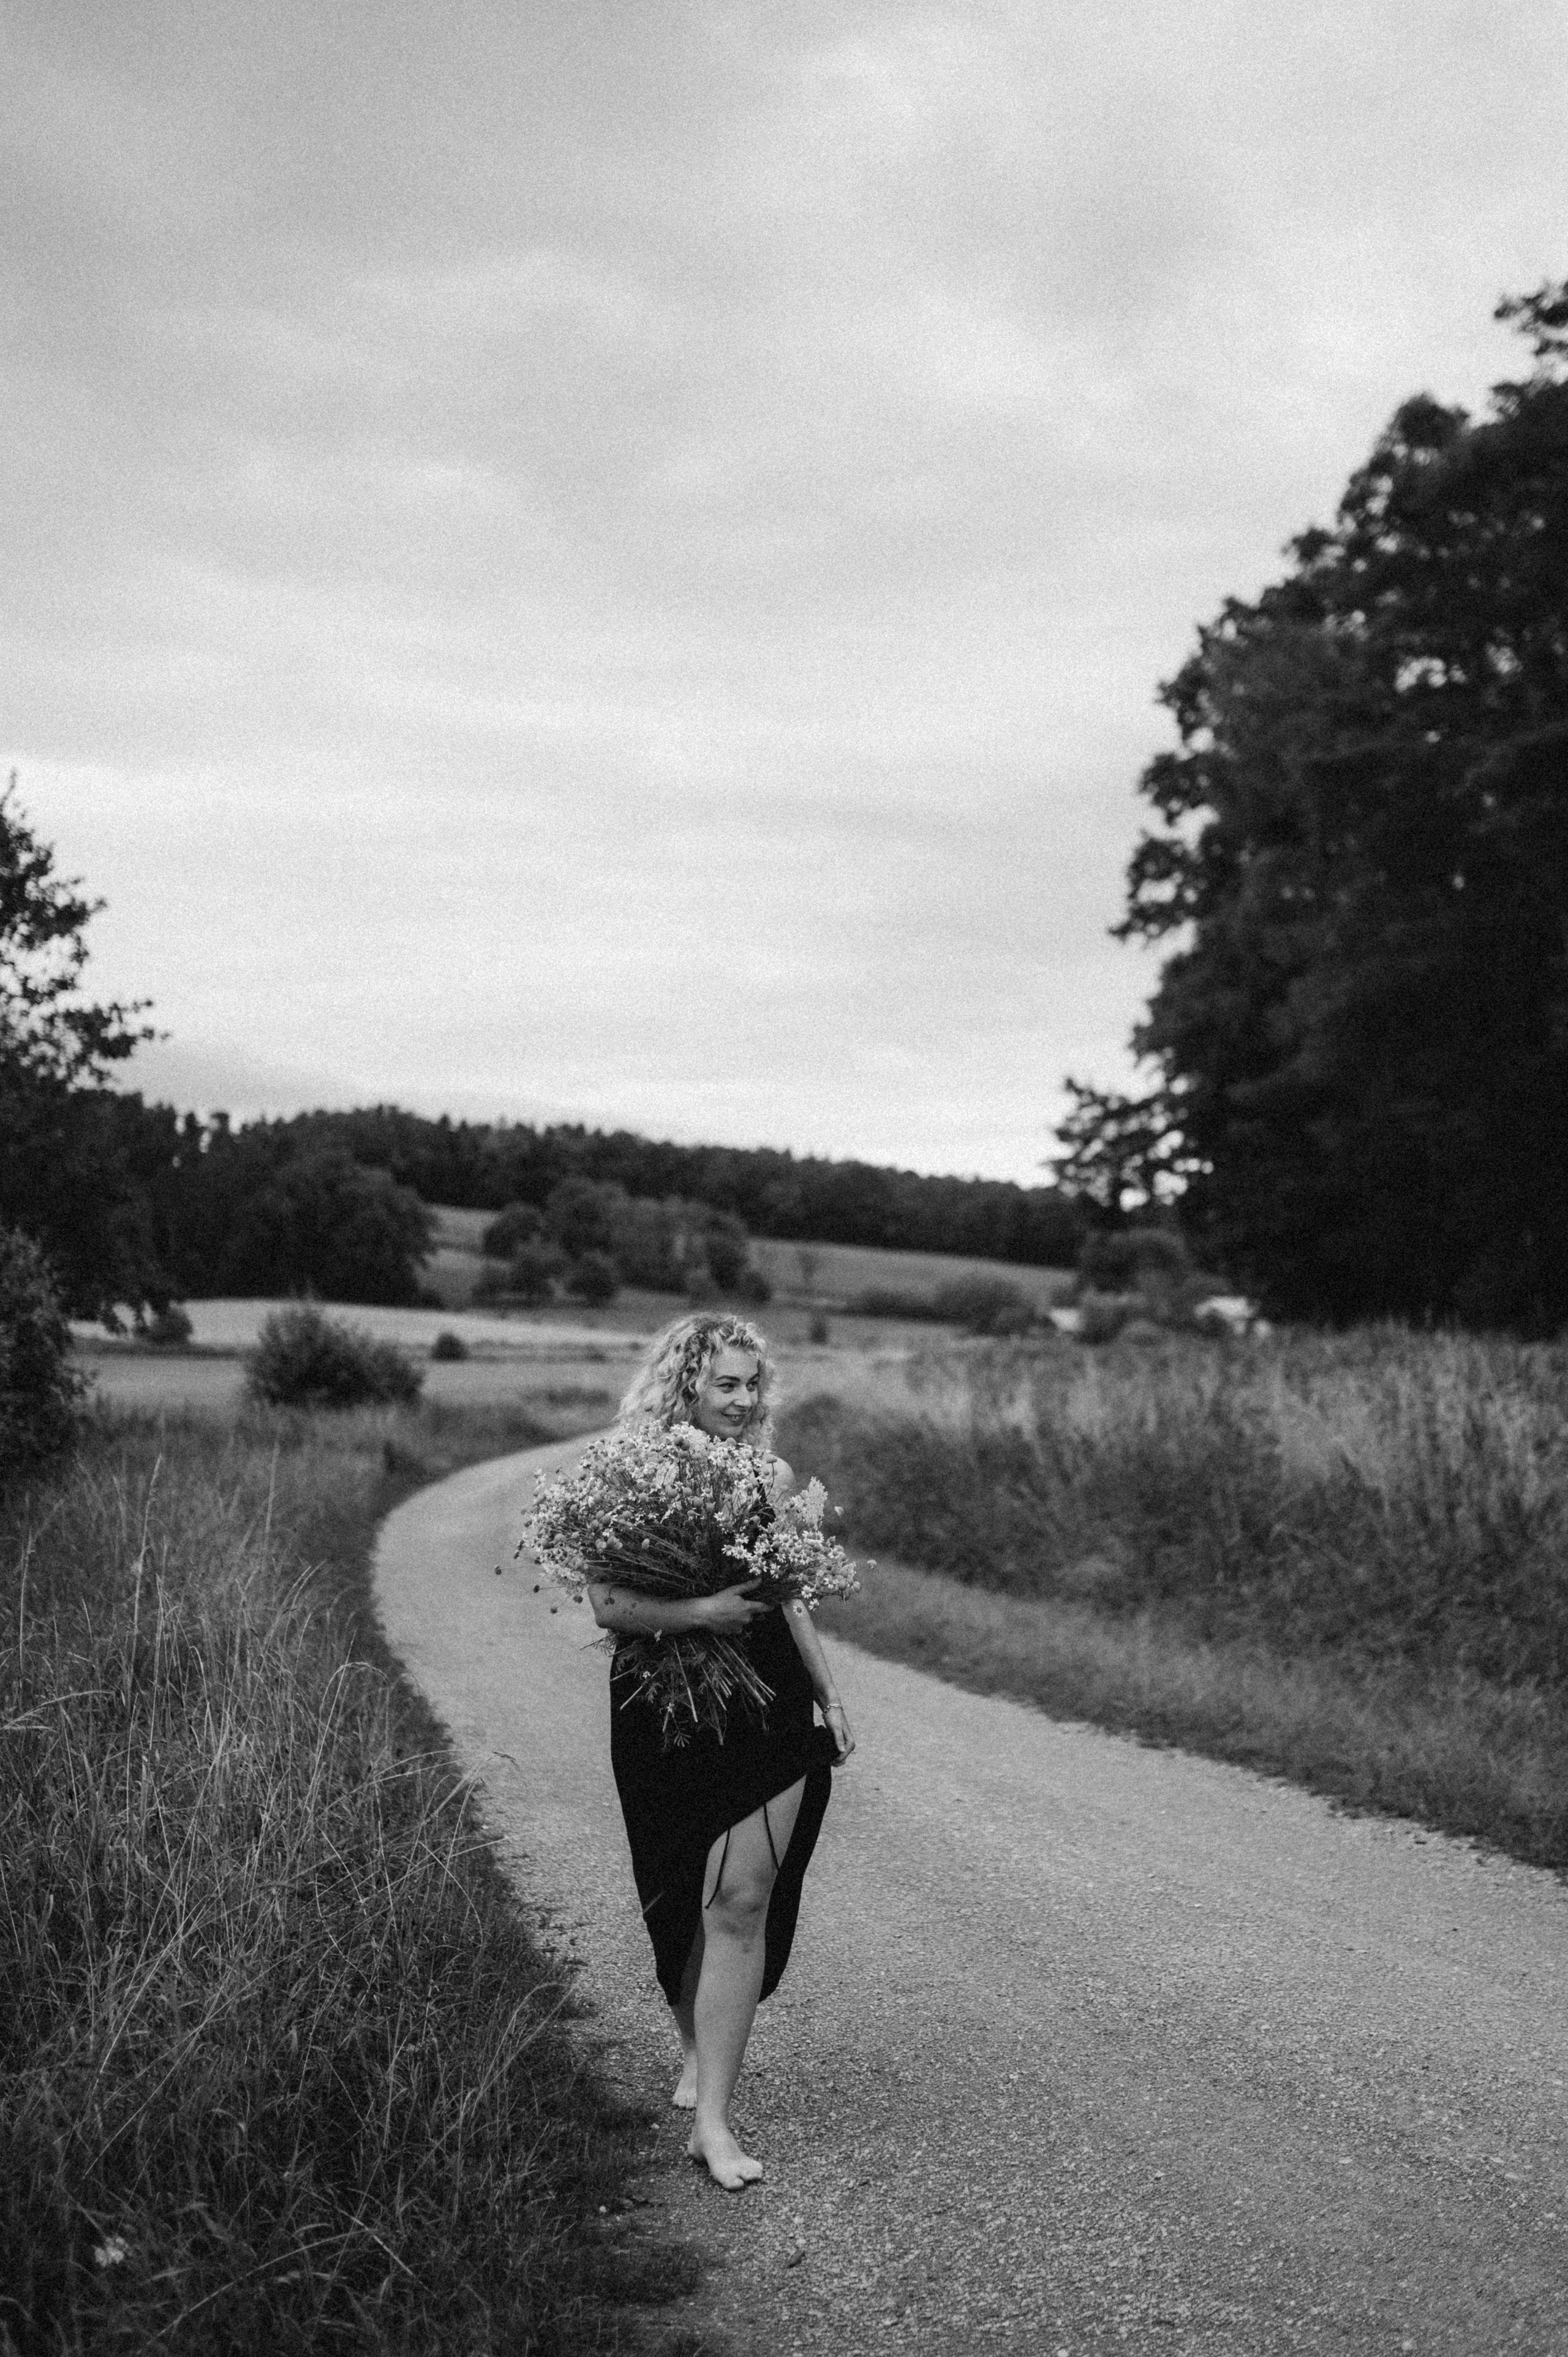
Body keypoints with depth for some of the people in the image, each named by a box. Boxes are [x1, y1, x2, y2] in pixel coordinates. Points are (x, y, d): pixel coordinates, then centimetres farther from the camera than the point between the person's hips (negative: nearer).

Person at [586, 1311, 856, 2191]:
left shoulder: (773, 1477, 6)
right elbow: (609, 1603, -15)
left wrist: (832, 1698, 17)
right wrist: (699, 1611, -27)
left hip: (771, 1718, 2)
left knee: (743, 1904, -4)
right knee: (684, 1904, 10)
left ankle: (712, 2118, 1)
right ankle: (701, 2054, 37)